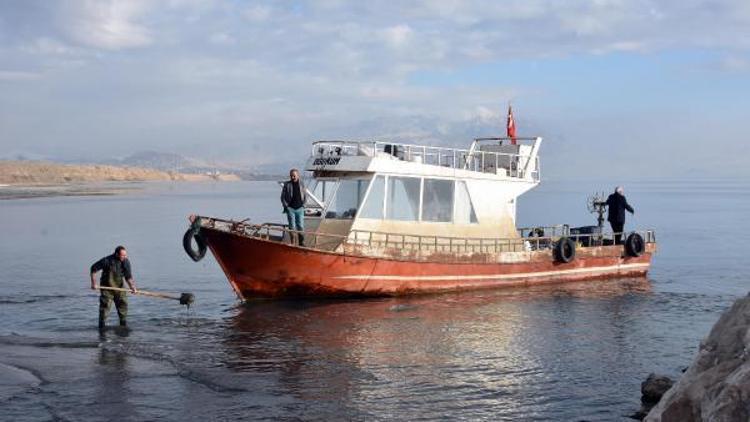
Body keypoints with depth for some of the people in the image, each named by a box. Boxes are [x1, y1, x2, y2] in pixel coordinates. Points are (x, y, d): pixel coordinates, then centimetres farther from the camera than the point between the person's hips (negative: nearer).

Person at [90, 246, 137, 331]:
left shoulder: (126, 262, -8)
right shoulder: (107, 261, -20)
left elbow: (128, 277, -4)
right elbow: (93, 269, -9)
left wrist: (132, 287, -19)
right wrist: (93, 283, -12)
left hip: (119, 288, 4)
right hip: (107, 288, -4)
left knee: (123, 306, 5)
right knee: (104, 308, -3)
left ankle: (124, 326, 18)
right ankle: (101, 327, 6)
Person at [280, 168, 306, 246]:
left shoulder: (301, 184, 6)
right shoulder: (287, 184, 1)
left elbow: (305, 195, 15)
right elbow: (283, 196, 4)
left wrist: (303, 204, 5)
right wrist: (285, 206, -5)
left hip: (300, 208, 1)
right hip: (290, 208, -1)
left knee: (300, 226, 1)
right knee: (292, 226, 0)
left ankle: (301, 242, 7)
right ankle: (292, 243, 6)